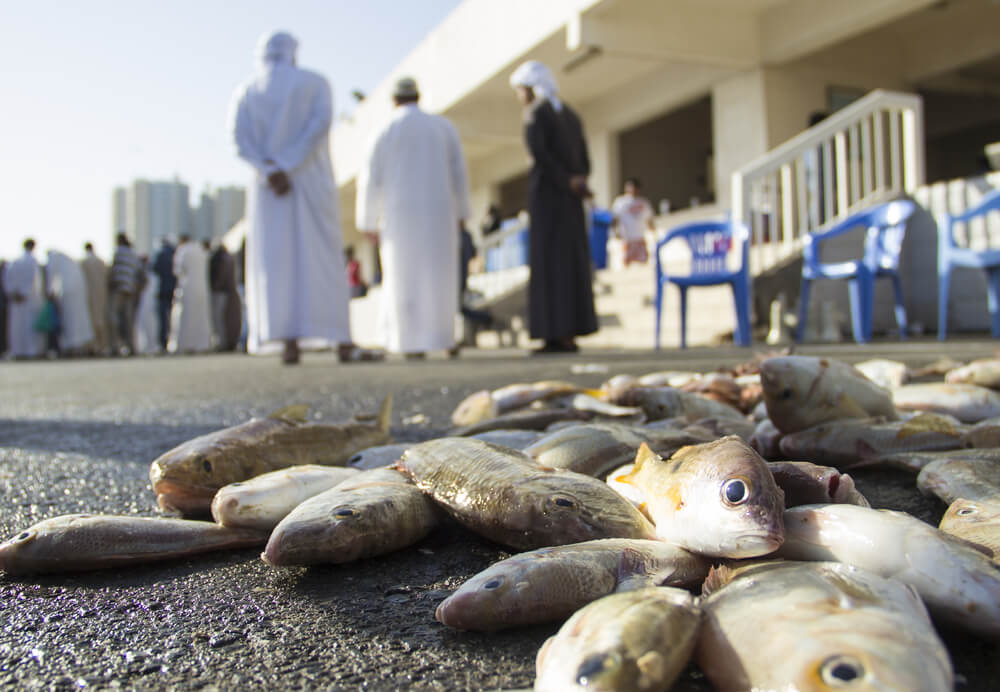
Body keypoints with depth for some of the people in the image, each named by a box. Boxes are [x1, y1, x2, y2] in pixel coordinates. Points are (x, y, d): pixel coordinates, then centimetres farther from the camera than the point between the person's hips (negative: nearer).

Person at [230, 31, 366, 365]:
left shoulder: (246, 93, 11)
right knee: (323, 260, -1)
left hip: (268, 187, 1)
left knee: (277, 264, 0)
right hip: (312, 182, -1)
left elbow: (240, 138, -7)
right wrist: (288, 164, -15)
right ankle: (342, 343, -6)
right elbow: (321, 122, -12)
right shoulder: (316, 82, 6)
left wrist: (270, 172, -15)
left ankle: (290, 342, -12)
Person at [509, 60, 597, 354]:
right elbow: (584, 162, 12)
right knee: (571, 260, 6)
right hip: (570, 200, 7)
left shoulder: (535, 112, -6)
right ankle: (571, 334, 5)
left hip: (546, 192, -7)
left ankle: (557, 335, -10)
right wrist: (576, 182, -6)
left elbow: (537, 149, -24)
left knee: (549, 261, -7)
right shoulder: (570, 115, 18)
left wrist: (566, 182, -16)